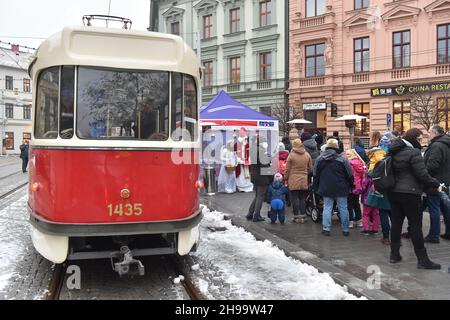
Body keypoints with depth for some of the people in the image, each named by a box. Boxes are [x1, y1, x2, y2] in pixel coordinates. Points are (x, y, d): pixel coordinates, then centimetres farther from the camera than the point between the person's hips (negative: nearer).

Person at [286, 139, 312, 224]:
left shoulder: (291, 155, -8)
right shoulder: (307, 155, 4)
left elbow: (287, 169, -4)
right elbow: (310, 168, 11)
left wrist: (286, 179, 7)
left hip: (293, 181, -4)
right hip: (304, 181, 4)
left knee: (295, 198, 2)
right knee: (302, 198, 11)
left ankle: (296, 216, 4)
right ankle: (303, 216, 13)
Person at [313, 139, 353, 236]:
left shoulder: (319, 159, 2)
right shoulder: (342, 159, -8)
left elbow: (315, 175, 8)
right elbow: (349, 175, -2)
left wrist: (316, 187, 17)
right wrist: (350, 186, 10)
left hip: (326, 189, 2)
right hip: (340, 189, -2)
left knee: (327, 208, 6)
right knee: (343, 208, 7)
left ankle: (326, 228, 1)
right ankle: (345, 230, 13)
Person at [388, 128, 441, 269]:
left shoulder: (394, 152, 10)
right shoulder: (414, 152, -13)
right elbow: (422, 174, -16)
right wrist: (436, 184, -4)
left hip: (394, 192, 7)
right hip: (410, 193, -7)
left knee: (396, 223, 11)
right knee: (415, 225, -2)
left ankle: (394, 254, 17)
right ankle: (422, 259, 3)